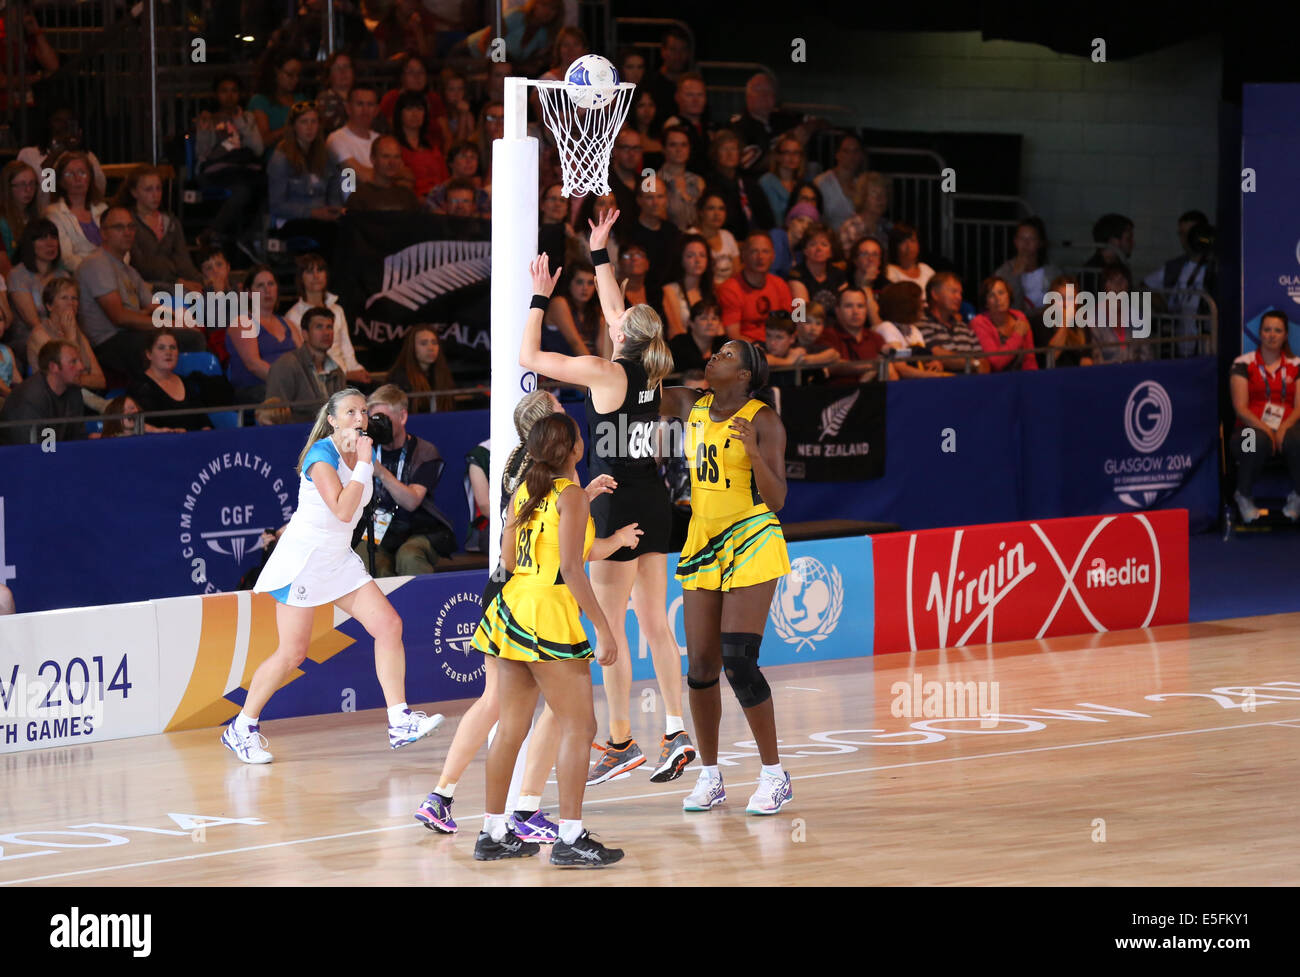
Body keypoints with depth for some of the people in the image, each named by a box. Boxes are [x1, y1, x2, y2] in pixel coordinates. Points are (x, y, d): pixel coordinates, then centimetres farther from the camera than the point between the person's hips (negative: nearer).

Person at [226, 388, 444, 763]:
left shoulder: (366, 453, 6)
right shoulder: (322, 455, -17)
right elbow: (342, 510, -29)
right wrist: (362, 464, -23)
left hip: (340, 560, 7)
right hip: (302, 559, -7)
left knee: (389, 624, -7)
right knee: (292, 652, -5)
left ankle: (399, 722, -6)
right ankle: (240, 728, 10)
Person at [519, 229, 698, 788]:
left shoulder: (605, 373, -14)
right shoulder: (649, 370, 5)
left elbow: (529, 357, -9)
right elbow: (618, 315, 24)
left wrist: (540, 298, 1)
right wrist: (599, 255, 29)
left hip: (618, 507, -8)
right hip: (654, 502, 8)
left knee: (608, 628, -2)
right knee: (654, 624, 10)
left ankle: (621, 742, 1)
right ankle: (675, 732, 7)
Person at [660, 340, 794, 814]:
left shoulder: (763, 421, -11)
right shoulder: (692, 406, 6)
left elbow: (776, 500, -16)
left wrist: (754, 451, -31)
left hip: (750, 545, -6)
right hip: (702, 544, 6)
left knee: (738, 662, -14)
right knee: (701, 665, 4)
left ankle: (774, 776, -4)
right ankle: (709, 777, 15)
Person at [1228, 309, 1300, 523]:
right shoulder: (1243, 364, 7)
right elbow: (1241, 407, -2)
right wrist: (1264, 428, -19)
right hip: (1253, 428, -1)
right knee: (1259, 441, -40)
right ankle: (1244, 496, -15)